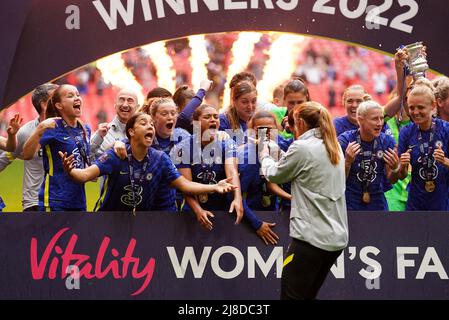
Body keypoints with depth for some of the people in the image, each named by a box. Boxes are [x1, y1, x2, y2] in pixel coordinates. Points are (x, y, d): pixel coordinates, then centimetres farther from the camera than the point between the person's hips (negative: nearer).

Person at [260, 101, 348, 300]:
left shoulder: (301, 148, -12)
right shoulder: (335, 147, 11)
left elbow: (274, 174, 2)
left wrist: (265, 157, 22)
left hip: (311, 237, -8)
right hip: (336, 236, 8)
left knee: (291, 296, -2)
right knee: (308, 295, 17)